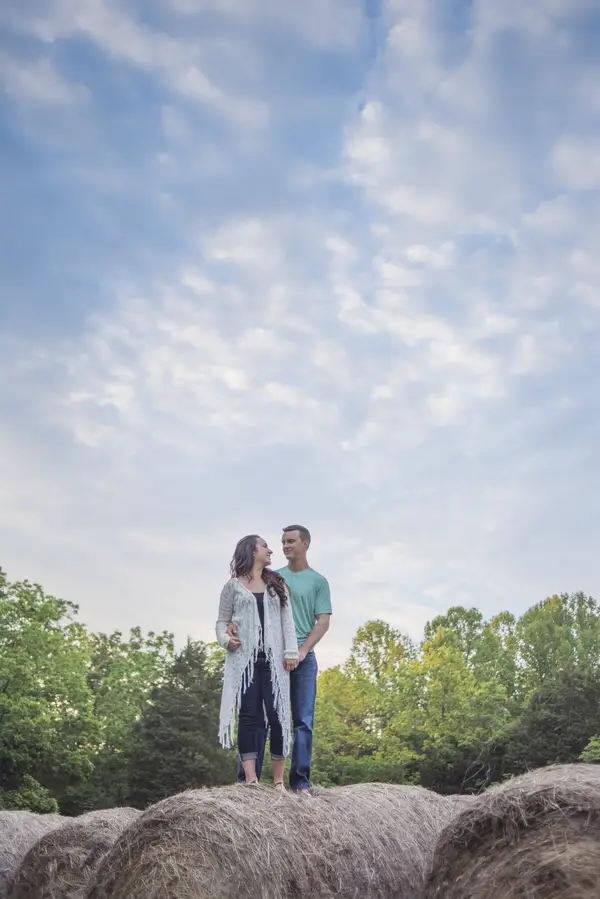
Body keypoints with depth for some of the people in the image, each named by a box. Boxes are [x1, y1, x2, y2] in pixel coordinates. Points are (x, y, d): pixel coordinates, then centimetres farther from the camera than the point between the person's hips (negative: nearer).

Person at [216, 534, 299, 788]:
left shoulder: (277, 584, 17)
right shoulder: (233, 585, 10)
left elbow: (287, 621, 10)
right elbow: (222, 620, 10)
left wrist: (291, 651, -2)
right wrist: (224, 639, -11)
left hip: (273, 660, 2)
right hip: (244, 659, -2)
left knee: (277, 715, -4)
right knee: (249, 715, -4)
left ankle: (278, 780, 2)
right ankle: (251, 778, -5)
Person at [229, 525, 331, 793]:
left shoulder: (318, 581, 8)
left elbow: (323, 621, 0)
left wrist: (303, 650, -13)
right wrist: (235, 622, -16)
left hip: (303, 658, -1)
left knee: (303, 721, 1)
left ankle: (300, 781, 6)